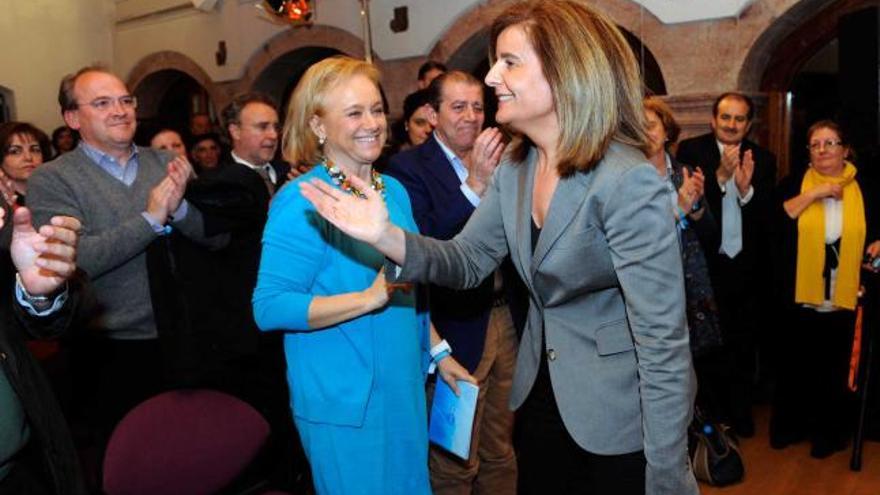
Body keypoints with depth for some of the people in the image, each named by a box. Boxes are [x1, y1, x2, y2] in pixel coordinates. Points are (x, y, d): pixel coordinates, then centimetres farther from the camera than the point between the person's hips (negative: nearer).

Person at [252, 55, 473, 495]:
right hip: (344, 401, -7)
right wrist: (369, 298, -28)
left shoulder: (394, 191, 6)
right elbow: (269, 308, -23)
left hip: (403, 387, 7)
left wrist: (438, 352, 14)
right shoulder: (302, 203, -17)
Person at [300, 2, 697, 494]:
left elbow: (663, 343, -25)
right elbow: (467, 260, 2)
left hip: (621, 423, -7)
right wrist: (386, 235, -17)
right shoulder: (516, 167, 0)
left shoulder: (629, 182, -25)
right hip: (541, 399, 7)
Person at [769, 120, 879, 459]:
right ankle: (790, 425, 29)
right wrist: (813, 194, -19)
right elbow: (774, 218, -15)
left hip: (845, 299, 1)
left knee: (836, 367, 11)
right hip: (800, 296, -1)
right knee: (795, 364, 11)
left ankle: (829, 431, 28)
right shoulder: (795, 183, 1)